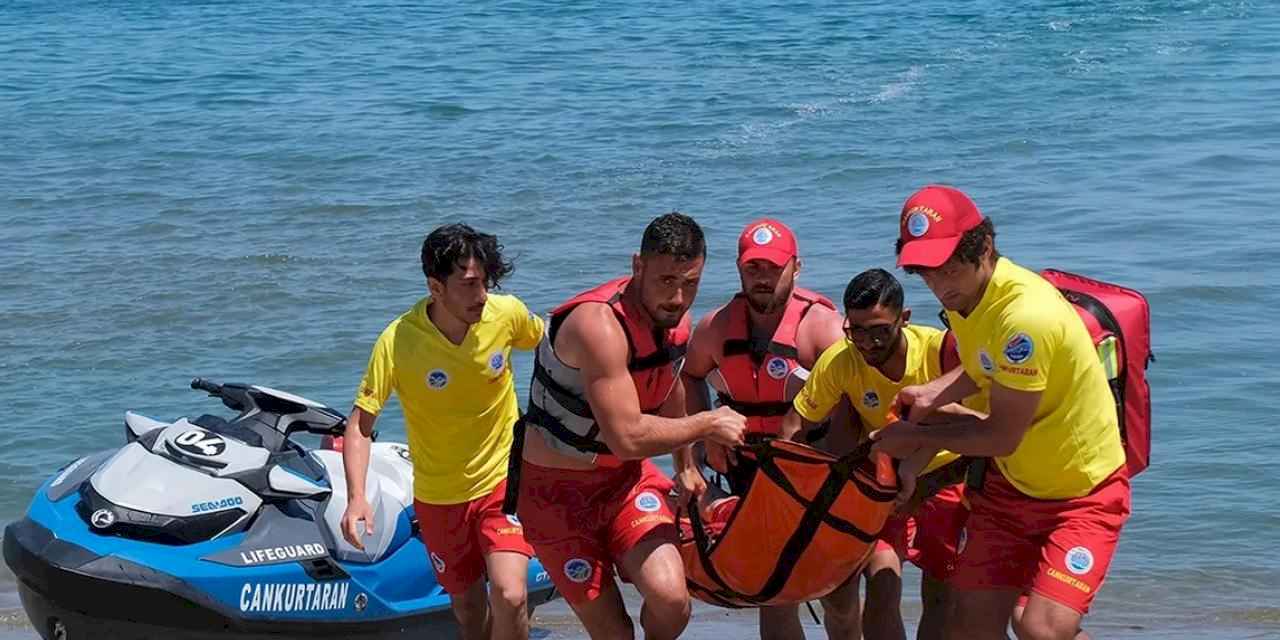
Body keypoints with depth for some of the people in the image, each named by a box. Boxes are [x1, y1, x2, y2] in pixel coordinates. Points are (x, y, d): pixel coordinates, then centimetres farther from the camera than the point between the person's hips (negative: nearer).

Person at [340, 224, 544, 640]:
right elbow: (360, 423, -17)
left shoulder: (507, 313, -16)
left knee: (509, 596, -20)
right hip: (439, 495, 0)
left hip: (503, 478, 0)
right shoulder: (398, 341, -22)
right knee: (467, 605, 16)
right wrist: (356, 497, -29)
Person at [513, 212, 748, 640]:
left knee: (671, 600, -17)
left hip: (627, 478, 6)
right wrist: (707, 424, -20)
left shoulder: (674, 319, -3)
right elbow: (628, 437, -34)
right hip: (559, 491, -6)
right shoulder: (599, 324, -30)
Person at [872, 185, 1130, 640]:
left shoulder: (1028, 316, -31)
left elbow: (1002, 436, -23)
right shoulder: (963, 292, -3)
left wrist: (918, 438, -10)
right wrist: (935, 394, 0)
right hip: (1011, 482, 8)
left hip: (1083, 492, -8)